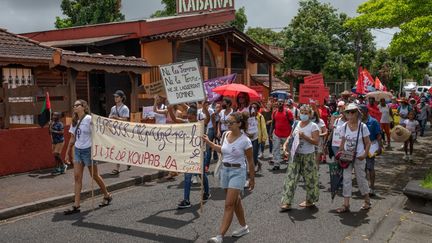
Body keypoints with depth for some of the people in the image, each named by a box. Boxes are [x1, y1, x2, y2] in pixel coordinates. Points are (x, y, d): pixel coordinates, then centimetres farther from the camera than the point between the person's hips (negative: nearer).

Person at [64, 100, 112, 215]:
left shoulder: (89, 119, -11)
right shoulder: (74, 121, 10)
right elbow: (72, 139, 15)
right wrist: (67, 153, 15)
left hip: (88, 150, -6)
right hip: (77, 150, 6)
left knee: (95, 176, 6)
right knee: (77, 176, -1)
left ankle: (107, 196, 27)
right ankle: (76, 206, 0)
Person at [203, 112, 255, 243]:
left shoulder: (245, 140, -16)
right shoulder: (225, 135, 0)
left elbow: (250, 161, -8)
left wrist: (252, 178, -2)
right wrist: (208, 142, 12)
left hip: (237, 172, -7)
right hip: (225, 170, 7)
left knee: (229, 205, -9)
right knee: (235, 201, 19)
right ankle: (244, 227, 36)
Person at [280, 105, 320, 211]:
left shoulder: (313, 126, -8)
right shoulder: (296, 124, 7)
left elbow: (316, 142, -15)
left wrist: (304, 137, -25)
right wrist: (286, 144, -2)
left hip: (308, 156, -4)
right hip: (295, 155, 4)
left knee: (310, 178, 7)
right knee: (291, 178, -2)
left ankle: (310, 201, 25)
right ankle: (287, 202, 1)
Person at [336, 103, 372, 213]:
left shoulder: (362, 126, -10)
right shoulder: (345, 126, -1)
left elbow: (368, 143, -4)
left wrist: (365, 154, -15)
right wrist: (340, 152, 0)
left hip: (359, 157, -3)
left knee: (361, 178, 8)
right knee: (346, 179, 1)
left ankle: (367, 201, 30)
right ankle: (346, 204, 5)